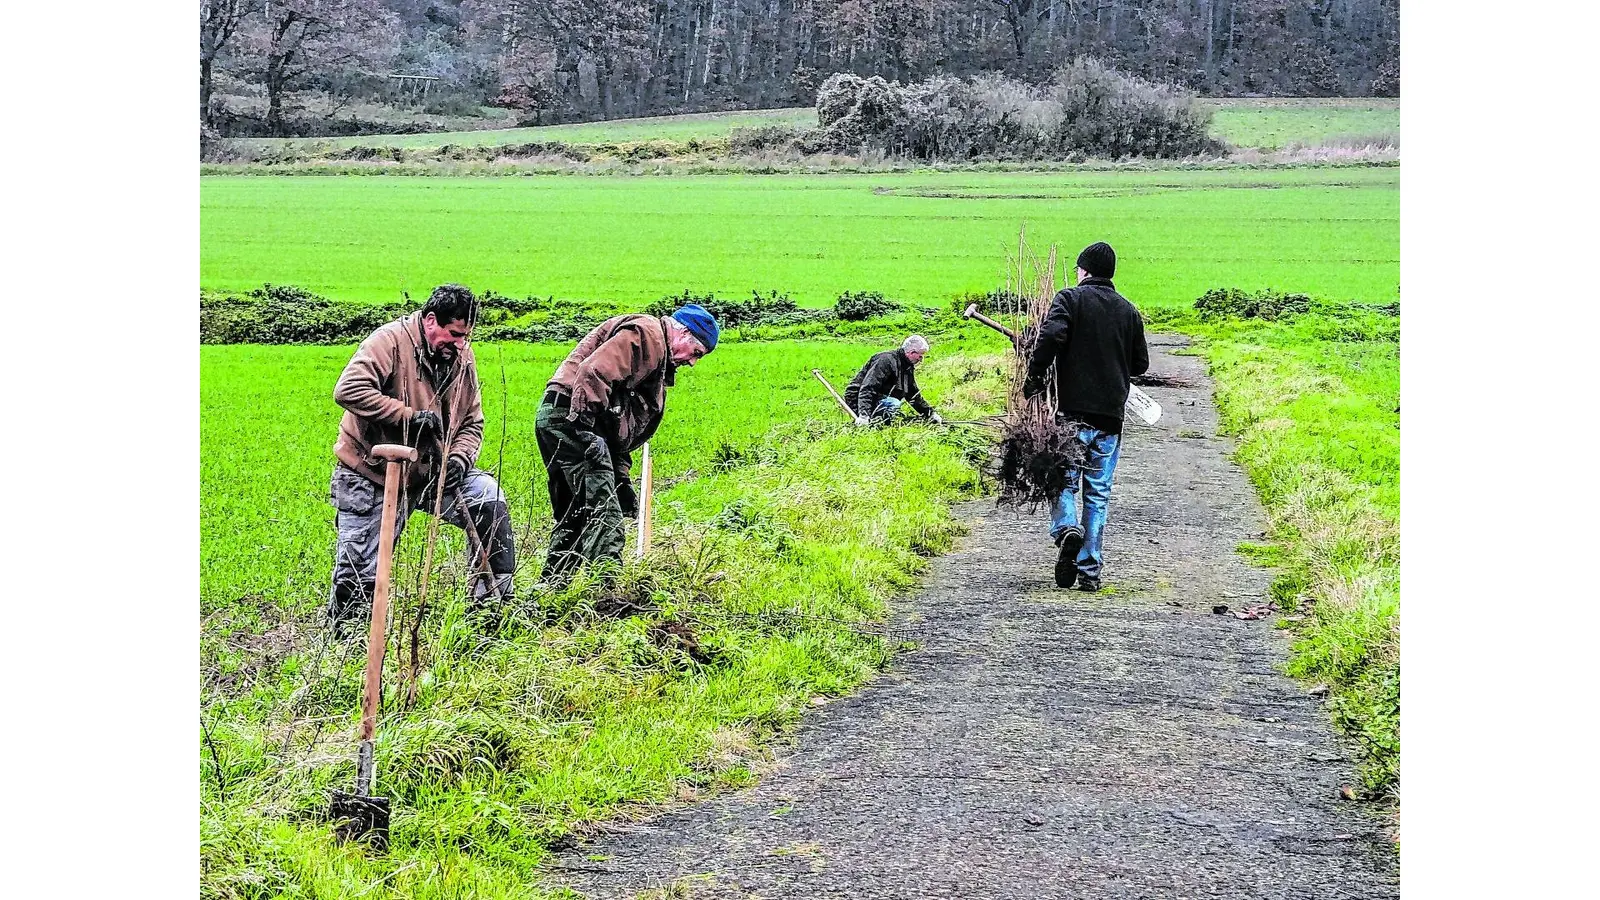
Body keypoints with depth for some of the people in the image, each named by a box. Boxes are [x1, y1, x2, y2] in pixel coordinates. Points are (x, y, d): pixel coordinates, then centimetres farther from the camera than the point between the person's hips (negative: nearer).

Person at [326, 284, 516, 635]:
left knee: (488, 497, -15)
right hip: (371, 475, -5)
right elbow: (348, 390, -30)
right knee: (357, 577, -6)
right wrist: (409, 415, -30)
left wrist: (459, 458, -13)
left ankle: (494, 599, -6)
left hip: (430, 472, 5)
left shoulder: (462, 359, 3)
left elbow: (472, 423, 9)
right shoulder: (390, 341, -17)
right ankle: (341, 630, 22)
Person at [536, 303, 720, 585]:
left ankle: (550, 590, 23)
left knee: (574, 517, 17)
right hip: (570, 416, -11)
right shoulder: (646, 334, -7)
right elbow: (594, 372, -22)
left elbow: (628, 429, 27)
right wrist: (584, 428, -28)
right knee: (604, 513, -16)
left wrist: (621, 478, 20)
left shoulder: (661, 359, 27)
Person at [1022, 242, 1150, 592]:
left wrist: (1034, 377, -9)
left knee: (1064, 480, 8)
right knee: (1098, 492, 7)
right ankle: (1090, 569, 3)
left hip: (1074, 409, -3)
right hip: (1112, 415, 3)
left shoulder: (1070, 299, -1)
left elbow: (1051, 336, -19)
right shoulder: (1128, 310, 11)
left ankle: (1066, 527, -21)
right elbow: (1141, 363, 15)